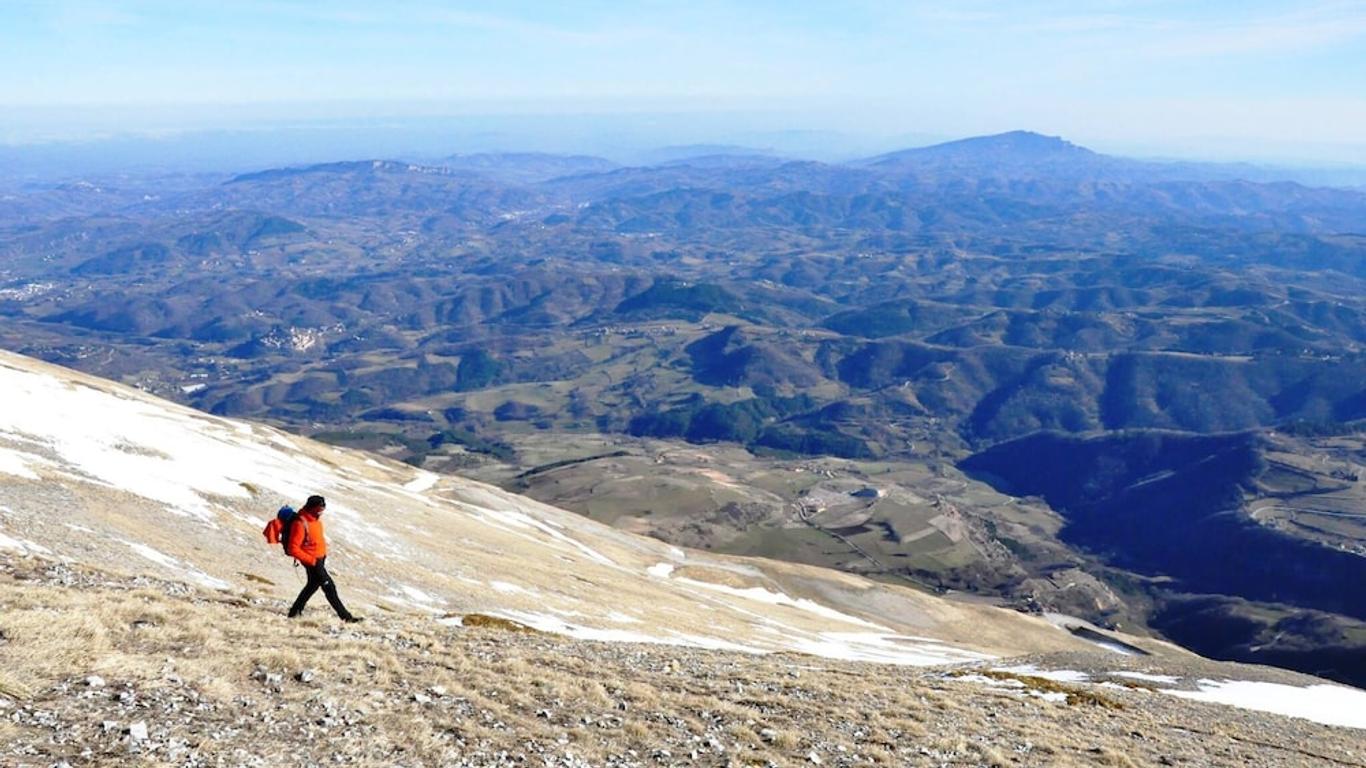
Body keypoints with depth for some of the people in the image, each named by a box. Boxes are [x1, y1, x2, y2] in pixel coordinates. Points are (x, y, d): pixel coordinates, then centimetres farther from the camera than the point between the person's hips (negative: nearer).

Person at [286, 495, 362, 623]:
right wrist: (311, 560, -22)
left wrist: (323, 553, 14)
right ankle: (346, 616, 1)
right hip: (312, 561, -10)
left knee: (313, 585, 24)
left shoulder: (315, 519, 2)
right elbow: (293, 548, -25)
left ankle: (295, 611, 37)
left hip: (320, 558, 10)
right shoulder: (301, 524, -26)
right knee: (329, 587, -5)